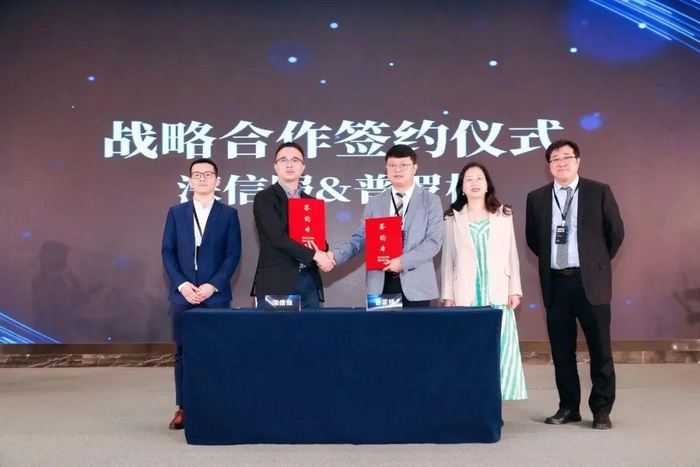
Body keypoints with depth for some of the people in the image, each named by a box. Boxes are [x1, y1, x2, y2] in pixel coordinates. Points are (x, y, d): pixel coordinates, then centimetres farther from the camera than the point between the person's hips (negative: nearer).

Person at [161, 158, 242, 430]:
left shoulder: (228, 214, 5)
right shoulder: (176, 212, 11)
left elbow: (233, 254, -1)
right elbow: (167, 251, 6)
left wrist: (213, 285, -12)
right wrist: (181, 284, -8)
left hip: (215, 295, -1)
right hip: (182, 293, 2)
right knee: (183, 352, 5)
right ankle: (183, 408, 13)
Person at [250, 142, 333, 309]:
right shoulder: (264, 198, -1)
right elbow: (278, 238, -13)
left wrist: (323, 254, -7)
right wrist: (314, 255, -15)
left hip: (309, 281, 5)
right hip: (276, 282, -5)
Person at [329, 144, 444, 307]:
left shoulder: (431, 201, 3)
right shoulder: (375, 202, 12)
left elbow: (434, 241, -6)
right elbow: (361, 237, 8)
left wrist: (403, 261, -18)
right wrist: (336, 255, -10)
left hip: (416, 284, -2)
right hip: (381, 284, 2)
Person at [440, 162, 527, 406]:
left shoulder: (503, 215, 10)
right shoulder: (452, 218, 7)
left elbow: (511, 256, 8)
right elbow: (448, 259, 5)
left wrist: (515, 290, 2)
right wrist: (448, 295, 0)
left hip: (497, 294, 1)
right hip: (466, 295, 0)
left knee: (498, 349, -3)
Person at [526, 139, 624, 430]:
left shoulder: (599, 192, -1)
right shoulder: (537, 198, 5)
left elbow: (616, 231, 6)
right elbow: (532, 238, 16)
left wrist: (598, 262, 8)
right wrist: (551, 260, 11)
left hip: (591, 281, -2)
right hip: (555, 283, 2)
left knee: (600, 349, 3)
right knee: (561, 350, 8)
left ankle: (601, 410, 14)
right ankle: (568, 407, 19)